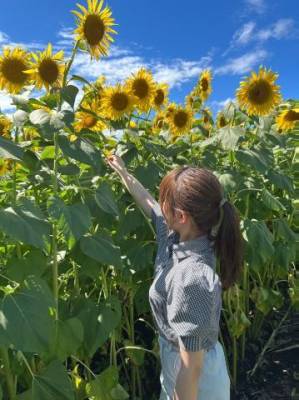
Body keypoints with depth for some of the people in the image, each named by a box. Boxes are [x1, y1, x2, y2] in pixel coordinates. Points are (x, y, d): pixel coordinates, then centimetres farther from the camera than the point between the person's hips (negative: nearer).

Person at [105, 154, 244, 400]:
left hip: (195, 380, -7)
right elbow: (148, 204, 5)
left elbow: (192, 368, -30)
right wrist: (123, 172, 17)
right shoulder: (180, 237, -13)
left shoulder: (191, 279, -38)